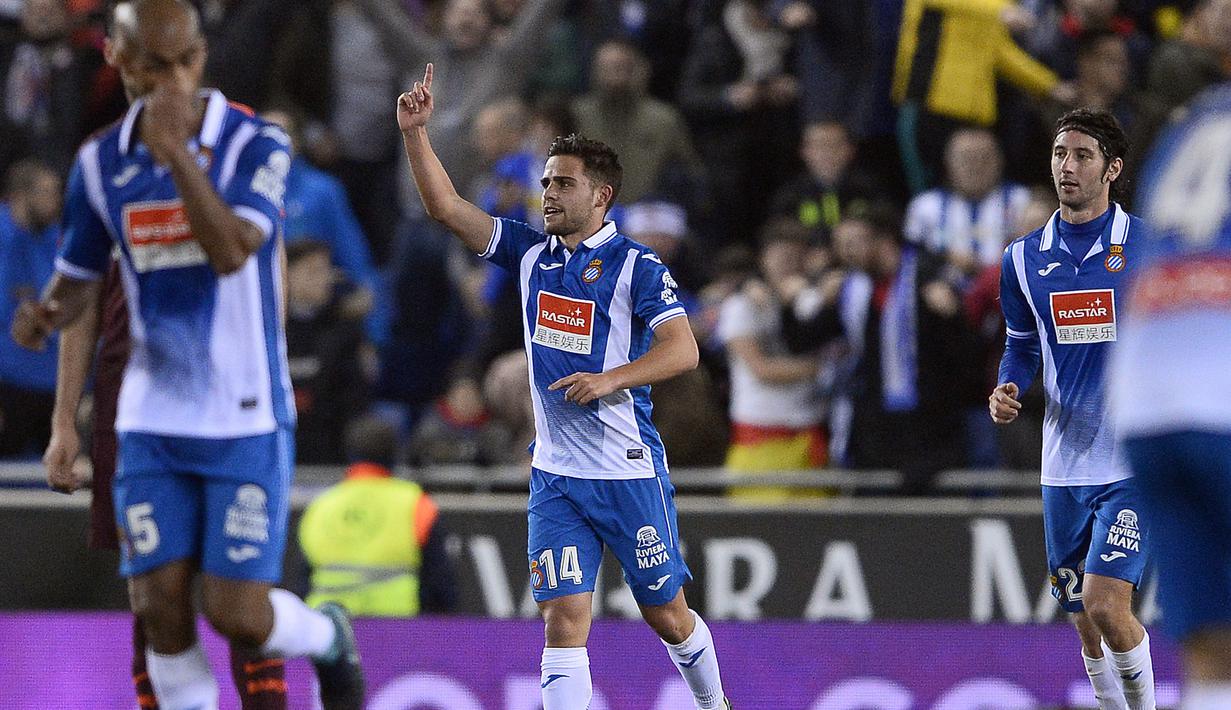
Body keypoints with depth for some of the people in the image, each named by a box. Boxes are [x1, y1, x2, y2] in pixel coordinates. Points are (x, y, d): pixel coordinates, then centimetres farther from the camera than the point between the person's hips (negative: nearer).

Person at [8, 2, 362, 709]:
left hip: (246, 418, -4)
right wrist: (44, 316, -8)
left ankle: (330, 638, 27)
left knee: (238, 615, -6)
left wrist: (177, 150, -33)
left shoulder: (256, 145, -9)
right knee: (161, 611, -4)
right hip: (153, 421, 4)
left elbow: (231, 252, -25)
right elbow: (79, 280, 15)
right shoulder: (101, 164, 3)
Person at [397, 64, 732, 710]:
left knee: (666, 614, 8)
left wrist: (609, 379, -28)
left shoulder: (635, 265, -7)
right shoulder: (531, 254, 7)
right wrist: (415, 133, -8)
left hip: (630, 469, -3)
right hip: (555, 474, 4)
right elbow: (446, 208, 4)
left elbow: (683, 348, -16)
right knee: (564, 617, -9)